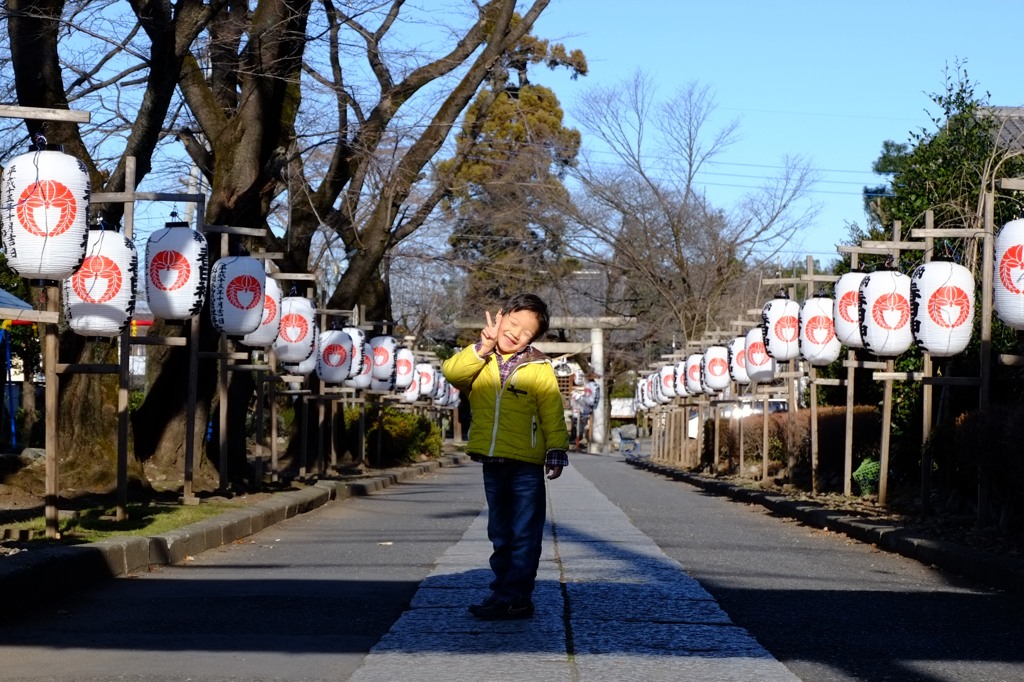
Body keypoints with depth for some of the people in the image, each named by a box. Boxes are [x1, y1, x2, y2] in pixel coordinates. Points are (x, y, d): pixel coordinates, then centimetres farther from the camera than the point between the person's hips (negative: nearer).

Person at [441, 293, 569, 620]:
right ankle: (503, 591, 23)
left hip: (526, 464, -4)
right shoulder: (479, 359, 7)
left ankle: (515, 598, -2)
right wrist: (485, 347, -17)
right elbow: (452, 372, -12)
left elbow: (553, 414, -2)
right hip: (492, 462, 4)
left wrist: (556, 450, -11)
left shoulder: (539, 368, -2)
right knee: (500, 535, 14)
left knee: (523, 536, -3)